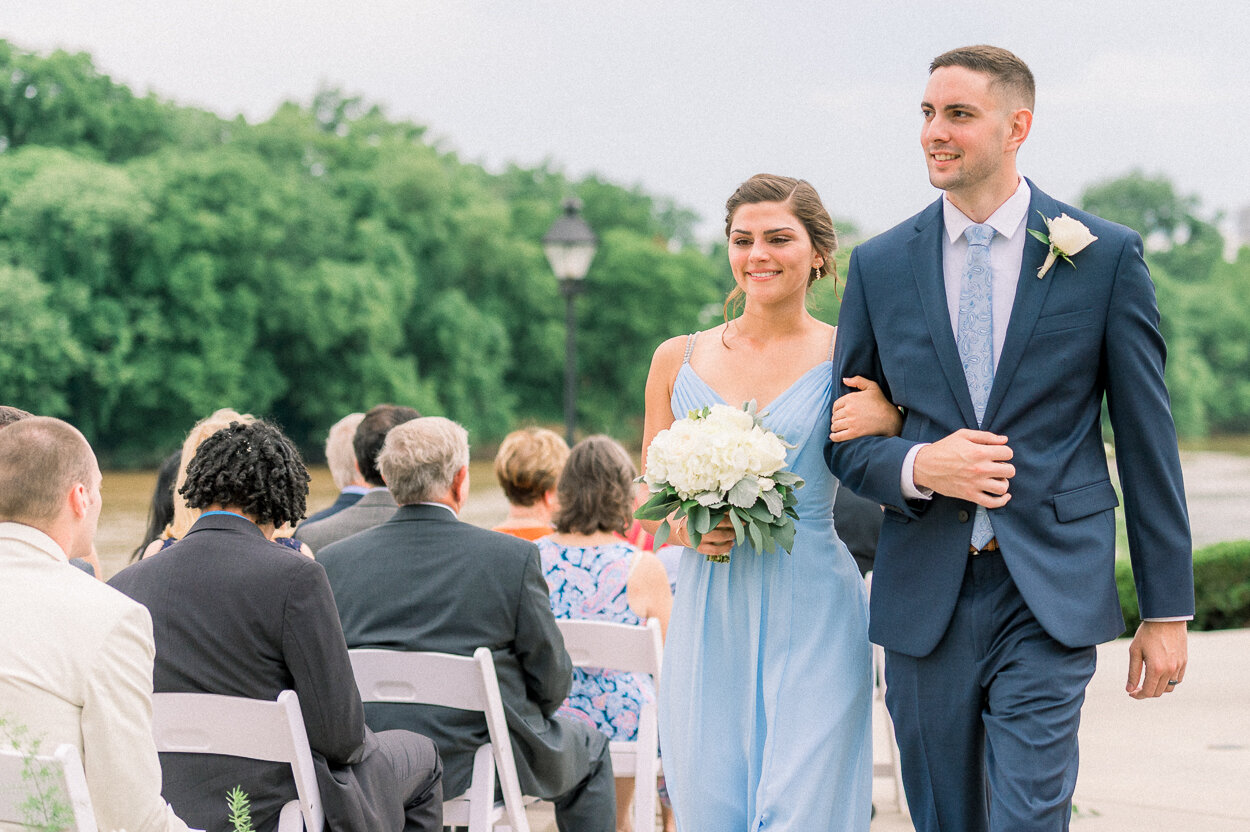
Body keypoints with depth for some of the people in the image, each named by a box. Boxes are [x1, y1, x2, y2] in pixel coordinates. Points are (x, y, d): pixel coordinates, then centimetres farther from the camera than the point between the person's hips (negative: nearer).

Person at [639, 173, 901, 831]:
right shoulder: (678, 360, 8)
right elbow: (649, 489, 16)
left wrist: (890, 422, -17)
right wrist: (684, 522, -5)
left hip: (810, 616, -3)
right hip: (709, 613, 3)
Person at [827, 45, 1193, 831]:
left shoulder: (1106, 255, 0)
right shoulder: (881, 265, 6)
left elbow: (1147, 439, 1)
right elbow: (845, 436, 11)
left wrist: (1168, 611, 0)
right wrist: (917, 467, -12)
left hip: (1050, 596, -3)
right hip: (924, 597, 3)